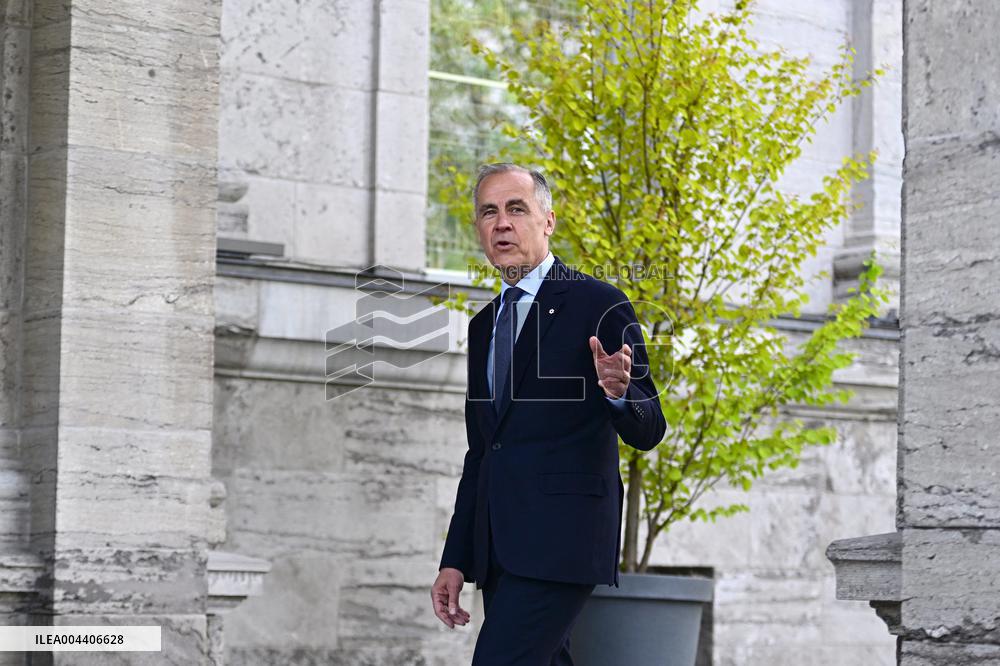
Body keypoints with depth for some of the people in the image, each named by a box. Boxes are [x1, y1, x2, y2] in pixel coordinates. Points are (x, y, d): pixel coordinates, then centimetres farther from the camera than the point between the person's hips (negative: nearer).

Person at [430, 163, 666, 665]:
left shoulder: (598, 305, -2)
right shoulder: (484, 325, 19)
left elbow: (647, 431, -5)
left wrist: (617, 392, -28)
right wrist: (455, 561, 17)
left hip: (560, 538, -7)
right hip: (497, 548, 7)